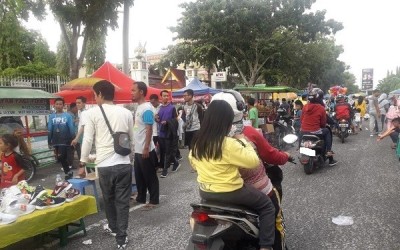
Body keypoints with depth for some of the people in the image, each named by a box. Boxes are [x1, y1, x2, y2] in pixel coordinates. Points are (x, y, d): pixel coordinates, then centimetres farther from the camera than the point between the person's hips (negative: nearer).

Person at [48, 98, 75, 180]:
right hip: (56, 142, 4)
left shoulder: (68, 116, -7)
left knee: (61, 158, -8)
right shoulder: (51, 116, 2)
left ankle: (68, 172, 12)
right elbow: (49, 130, 4)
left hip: (65, 141, -4)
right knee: (61, 158, 10)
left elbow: (71, 129, -6)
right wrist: (49, 142, 5)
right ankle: (68, 171, 27)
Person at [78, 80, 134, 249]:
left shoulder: (92, 113, -4)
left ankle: (113, 227, 41)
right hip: (124, 163, 2)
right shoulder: (126, 113, 5)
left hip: (105, 165, -1)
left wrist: (82, 163, 5)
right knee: (123, 201, 8)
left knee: (108, 199, 20)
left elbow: (87, 140, -5)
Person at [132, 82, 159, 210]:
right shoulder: (139, 107, 11)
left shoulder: (146, 108, -17)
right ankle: (140, 198, 31)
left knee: (150, 177, 3)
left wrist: (146, 148, -22)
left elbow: (149, 129, -21)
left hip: (145, 150, -9)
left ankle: (154, 200, 14)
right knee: (139, 176, 18)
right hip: (138, 150, 9)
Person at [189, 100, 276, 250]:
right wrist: (243, 142, -6)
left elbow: (193, 163, 14)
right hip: (229, 192, -7)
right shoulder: (228, 144, -24)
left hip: (205, 192, 7)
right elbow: (254, 162, -19)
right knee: (267, 206, 11)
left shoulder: (197, 142, -3)